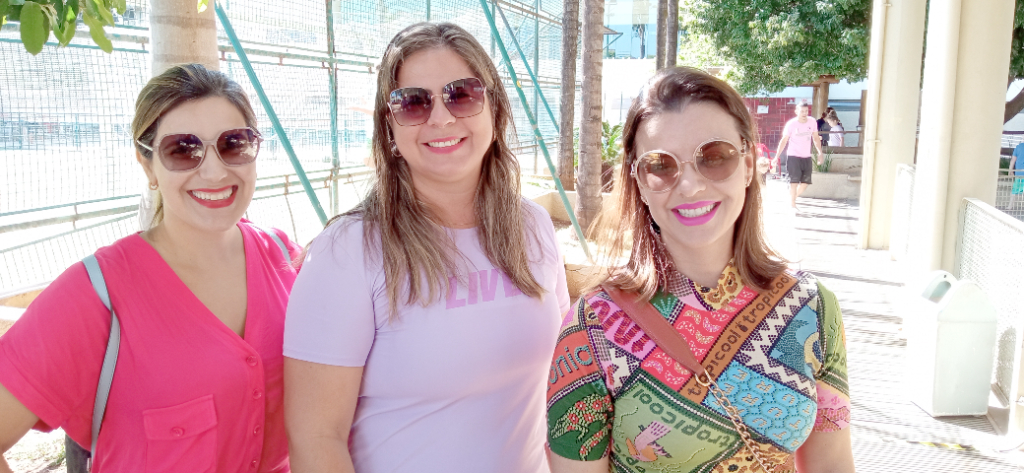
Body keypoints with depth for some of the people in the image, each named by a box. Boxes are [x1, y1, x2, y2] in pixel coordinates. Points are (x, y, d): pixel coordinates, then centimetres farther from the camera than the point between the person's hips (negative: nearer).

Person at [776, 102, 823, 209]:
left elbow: (816, 138, 13)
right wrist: (777, 156, -10)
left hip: (806, 157, 4)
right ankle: (792, 204, -2)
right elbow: (784, 140, -6)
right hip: (793, 156, -4)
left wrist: (820, 153, 8)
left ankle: (793, 197, 27)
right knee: (794, 181, -9)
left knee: (805, 182, 5)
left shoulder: (811, 122, 1)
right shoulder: (791, 124, -9)